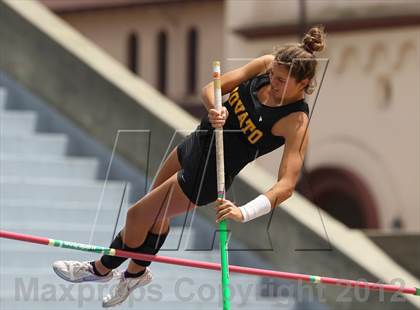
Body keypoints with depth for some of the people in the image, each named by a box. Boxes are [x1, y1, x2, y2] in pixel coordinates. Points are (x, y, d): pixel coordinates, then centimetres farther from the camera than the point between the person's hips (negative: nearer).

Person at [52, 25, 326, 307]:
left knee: (137, 216, 9)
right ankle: (137, 273, 53)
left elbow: (287, 185, -34)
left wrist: (244, 213, -46)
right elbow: (211, 88, -12)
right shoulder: (267, 64, -14)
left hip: (209, 172, -6)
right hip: (197, 142, 6)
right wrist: (215, 109, -35)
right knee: (156, 213, 25)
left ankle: (102, 270, 38)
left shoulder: (296, 122, -30)